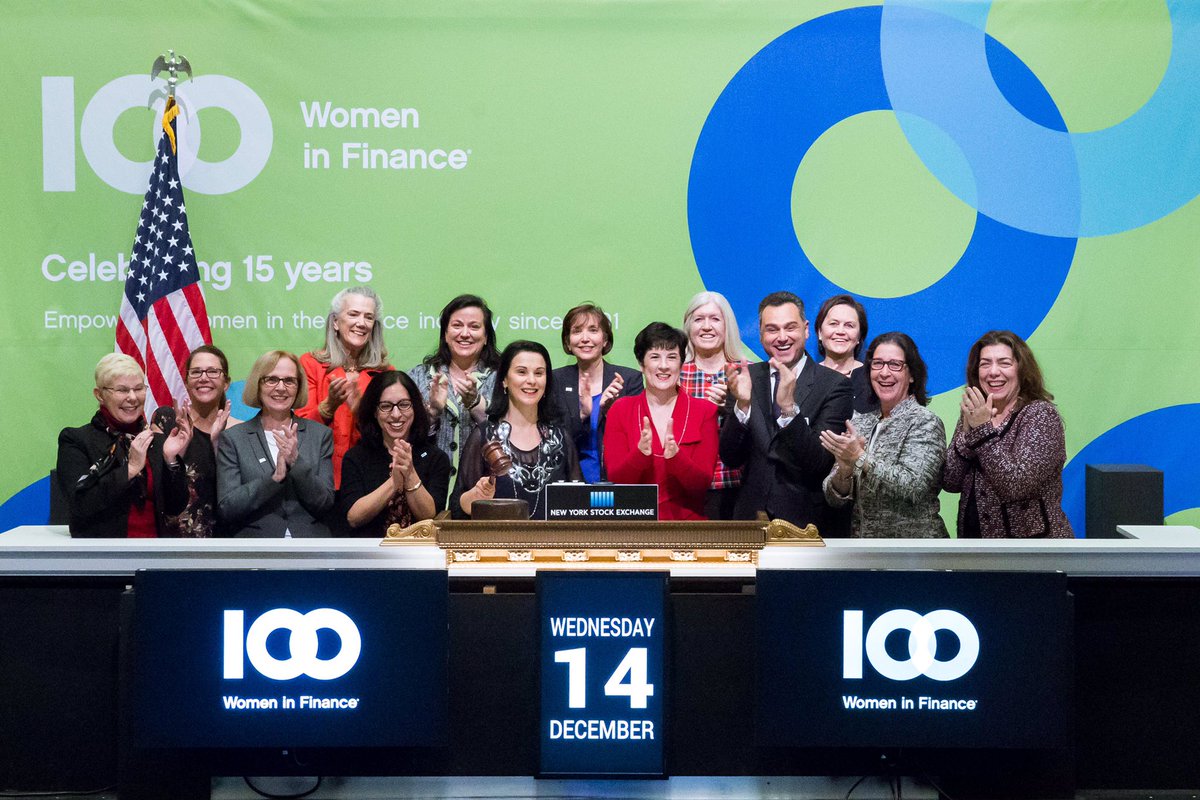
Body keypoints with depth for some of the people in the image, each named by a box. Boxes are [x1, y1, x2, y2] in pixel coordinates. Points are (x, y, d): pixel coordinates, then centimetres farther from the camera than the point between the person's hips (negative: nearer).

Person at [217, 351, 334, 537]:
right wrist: (275, 477, -13)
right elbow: (226, 509, -2)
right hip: (255, 543, -1)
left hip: (311, 543, 1)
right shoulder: (233, 438, 6)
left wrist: (296, 462, -11)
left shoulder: (321, 434, 9)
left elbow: (325, 503, 2)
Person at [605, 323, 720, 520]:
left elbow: (702, 485, -1)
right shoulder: (620, 410, 7)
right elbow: (615, 481, 0)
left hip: (687, 520, 0)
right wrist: (641, 453, -17)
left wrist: (674, 456, -18)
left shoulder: (705, 411, 5)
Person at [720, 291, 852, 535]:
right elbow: (730, 458, -4)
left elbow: (820, 464, -17)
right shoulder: (747, 378, 0)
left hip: (811, 523, -2)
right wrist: (742, 404, -20)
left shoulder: (834, 385, -9)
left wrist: (789, 407, -29)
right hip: (751, 516, 2)